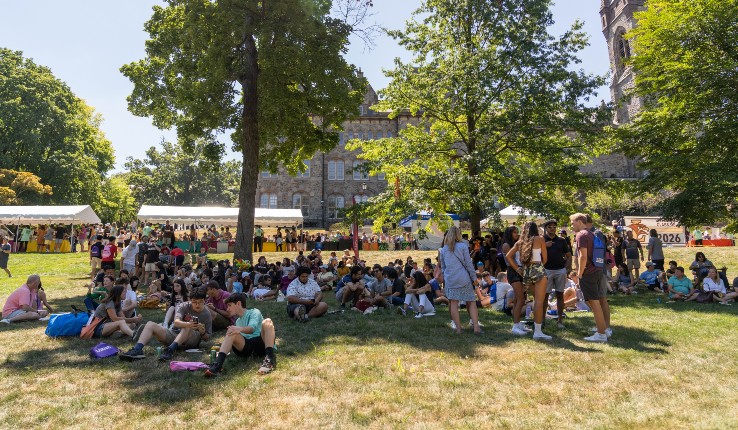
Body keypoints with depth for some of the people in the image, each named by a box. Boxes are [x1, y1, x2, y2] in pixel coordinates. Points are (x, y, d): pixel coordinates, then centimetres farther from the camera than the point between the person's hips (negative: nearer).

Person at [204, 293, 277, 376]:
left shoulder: (254, 312, 9)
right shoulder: (238, 321, 29)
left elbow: (252, 328, -12)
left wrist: (240, 329, -33)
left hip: (261, 343, -4)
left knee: (267, 322, -29)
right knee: (231, 333, -16)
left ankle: (270, 359, -46)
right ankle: (218, 364, -37)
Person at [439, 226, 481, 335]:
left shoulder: (443, 249, 9)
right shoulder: (463, 246, -2)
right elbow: (468, 263, -2)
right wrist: (474, 277, 5)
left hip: (450, 279, 3)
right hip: (463, 277, -2)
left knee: (453, 303, 5)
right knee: (471, 302, 5)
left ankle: (458, 328, 7)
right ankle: (476, 327, 0)